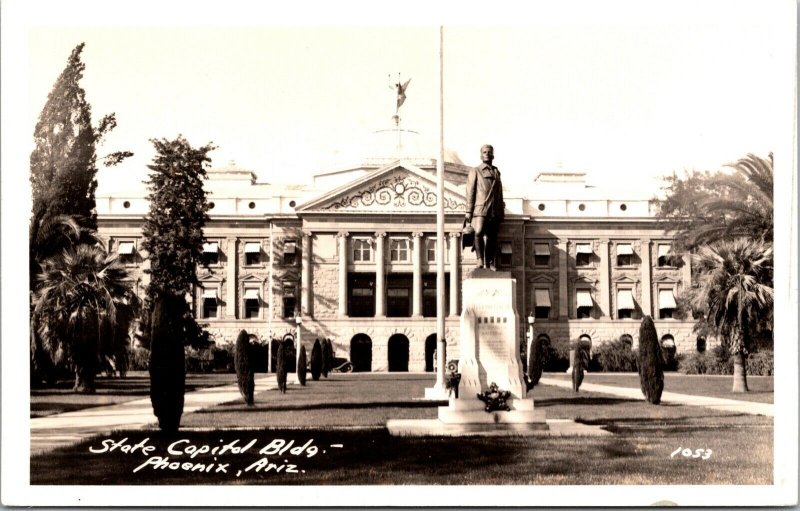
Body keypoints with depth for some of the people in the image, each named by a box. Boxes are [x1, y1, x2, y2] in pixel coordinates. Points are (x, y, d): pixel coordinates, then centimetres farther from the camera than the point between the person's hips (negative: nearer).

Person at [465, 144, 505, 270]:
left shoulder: (496, 172, 20)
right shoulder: (475, 171, 7)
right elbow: (470, 193, 2)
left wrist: (501, 211, 17)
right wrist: (469, 212, -5)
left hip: (494, 211, 4)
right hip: (480, 209, -4)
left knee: (492, 238, 3)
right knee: (479, 233, -23)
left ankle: (490, 263, 8)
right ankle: (480, 260, -17)